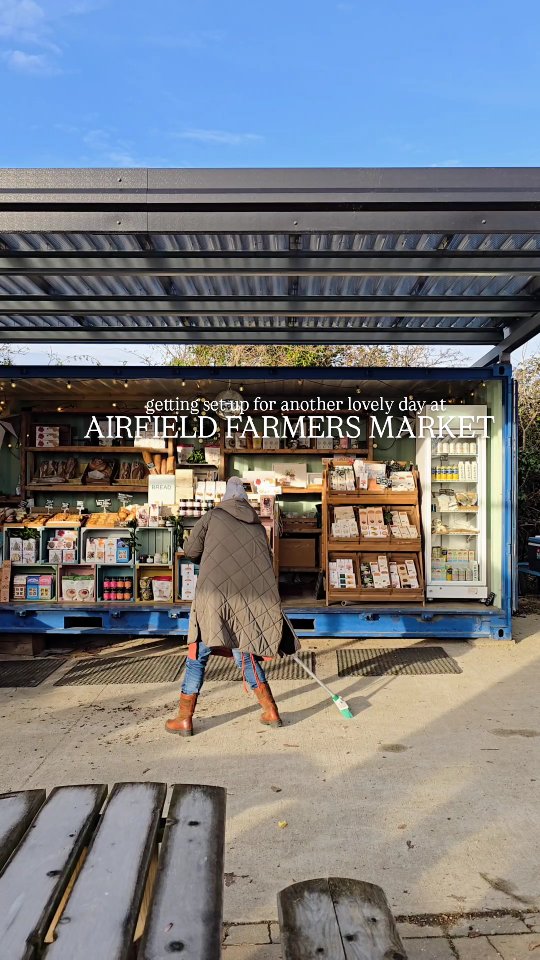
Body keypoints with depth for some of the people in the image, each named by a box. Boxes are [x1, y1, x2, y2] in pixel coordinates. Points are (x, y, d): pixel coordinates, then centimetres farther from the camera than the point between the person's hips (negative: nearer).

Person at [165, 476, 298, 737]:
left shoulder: (212, 516, 8)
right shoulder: (258, 528, 16)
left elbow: (191, 551, 9)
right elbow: (267, 567, 17)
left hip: (215, 596, -3)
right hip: (252, 601, 4)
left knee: (198, 656, 8)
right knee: (246, 657, 19)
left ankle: (184, 720, 13)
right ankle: (271, 713, 23)